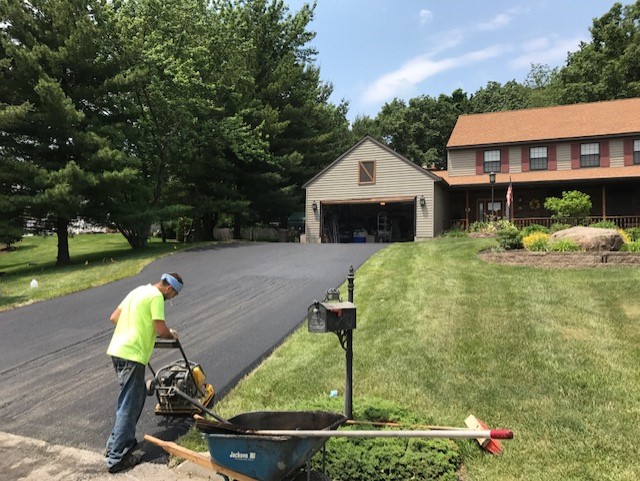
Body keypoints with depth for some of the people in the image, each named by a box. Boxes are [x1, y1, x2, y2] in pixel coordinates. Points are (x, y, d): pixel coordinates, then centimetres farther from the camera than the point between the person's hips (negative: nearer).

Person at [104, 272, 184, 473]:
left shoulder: (138, 291, 16)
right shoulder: (156, 296, -11)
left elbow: (114, 317, 20)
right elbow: (161, 330, -15)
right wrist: (173, 335, 5)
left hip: (117, 350, 10)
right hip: (131, 355, -10)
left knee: (138, 396, 22)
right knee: (129, 405, -2)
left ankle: (118, 442, 30)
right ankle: (116, 457, 4)